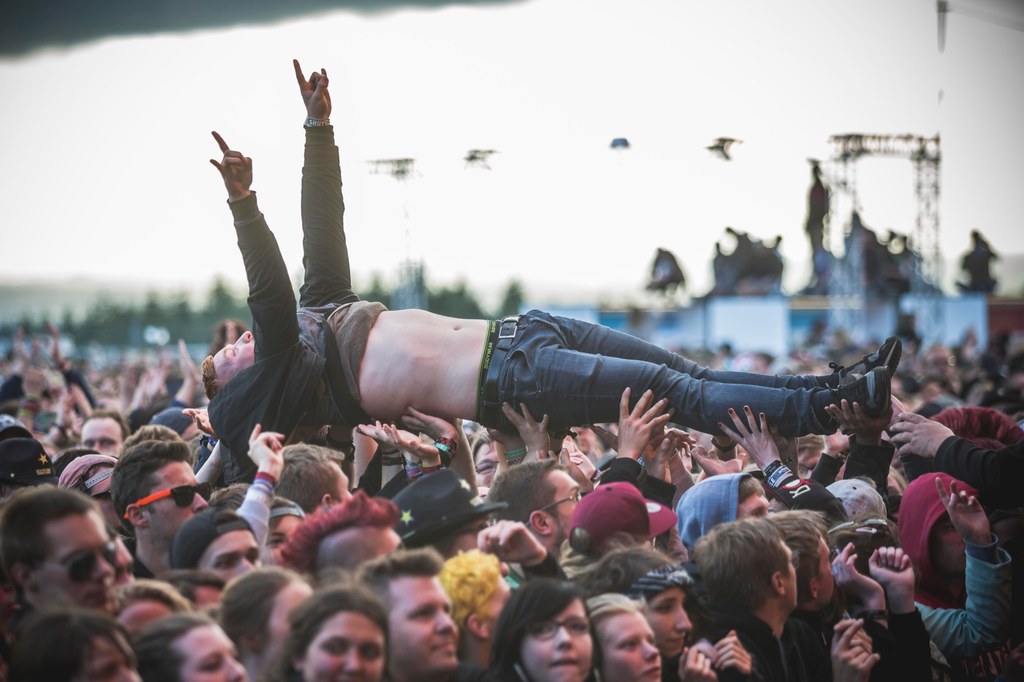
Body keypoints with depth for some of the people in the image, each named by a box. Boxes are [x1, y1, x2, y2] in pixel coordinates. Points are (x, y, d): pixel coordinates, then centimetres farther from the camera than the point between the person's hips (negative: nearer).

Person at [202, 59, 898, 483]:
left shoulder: (318, 314, 18)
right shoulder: (282, 372, -4)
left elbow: (324, 233, 16)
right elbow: (268, 295, -21)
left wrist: (319, 126, 11)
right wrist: (244, 203, -31)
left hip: (513, 332, 8)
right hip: (511, 379, -8)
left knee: (690, 374, 1)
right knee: (676, 393, -16)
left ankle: (830, 387, 2)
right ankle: (830, 407, -17)